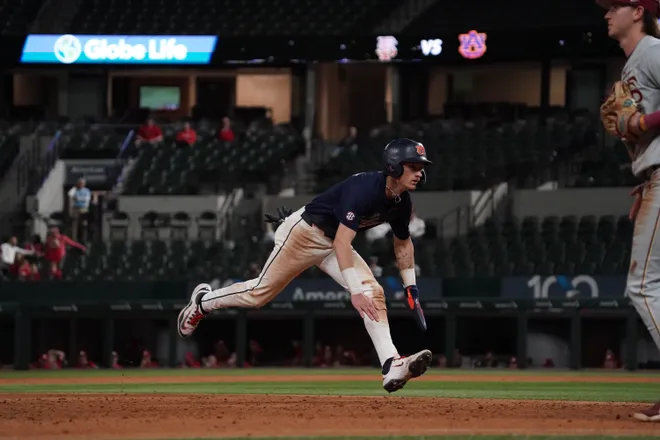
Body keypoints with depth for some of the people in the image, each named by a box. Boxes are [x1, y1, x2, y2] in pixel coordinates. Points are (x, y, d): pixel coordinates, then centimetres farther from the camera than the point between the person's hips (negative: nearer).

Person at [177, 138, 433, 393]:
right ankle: (203, 302, 27)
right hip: (305, 233, -7)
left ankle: (391, 366, -25)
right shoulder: (364, 189, -32)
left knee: (373, 293, -14)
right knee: (259, 294, -1)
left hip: (334, 243, 7)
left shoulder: (402, 202, -5)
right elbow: (342, 243, -38)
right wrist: (355, 291, -44)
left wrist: (411, 287, 8)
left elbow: (403, 243, 15)